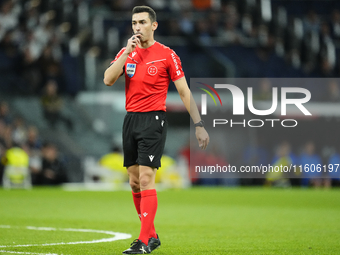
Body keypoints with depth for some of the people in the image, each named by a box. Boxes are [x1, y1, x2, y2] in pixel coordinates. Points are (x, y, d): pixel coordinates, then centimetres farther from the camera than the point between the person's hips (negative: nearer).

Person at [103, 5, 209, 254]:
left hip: (153, 119, -6)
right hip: (130, 119, 6)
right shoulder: (126, 52, 10)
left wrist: (199, 125, -5)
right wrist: (127, 52, -11)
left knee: (146, 179, -14)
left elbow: (184, 92, -2)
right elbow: (108, 79, -5)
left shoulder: (167, 55, -3)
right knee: (134, 182, 8)